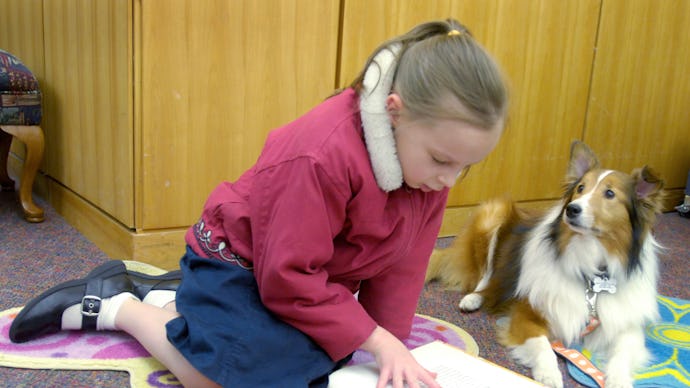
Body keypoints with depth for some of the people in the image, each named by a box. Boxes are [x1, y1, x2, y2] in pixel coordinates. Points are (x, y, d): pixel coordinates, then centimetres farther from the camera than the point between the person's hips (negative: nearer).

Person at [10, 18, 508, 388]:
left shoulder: (429, 154, -12)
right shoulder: (323, 156, -36)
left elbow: (401, 267, -6)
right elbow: (290, 279, -30)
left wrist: (392, 347, -12)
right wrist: (376, 340, -26)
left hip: (314, 269, 8)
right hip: (236, 265, -8)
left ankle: (165, 296, 23)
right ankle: (118, 305, 4)